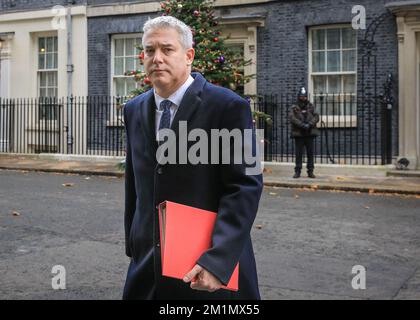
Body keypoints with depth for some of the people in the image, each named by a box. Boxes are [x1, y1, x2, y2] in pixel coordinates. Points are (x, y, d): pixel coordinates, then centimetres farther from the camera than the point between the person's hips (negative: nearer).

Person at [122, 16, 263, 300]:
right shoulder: (135, 110, 8)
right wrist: (133, 246, 13)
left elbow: (245, 187, -16)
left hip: (209, 268, -5)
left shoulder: (228, 106, -11)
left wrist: (218, 260, -23)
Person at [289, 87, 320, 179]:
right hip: (298, 134, -2)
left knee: (310, 153, 4)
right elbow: (292, 118, -12)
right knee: (298, 154, 2)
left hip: (310, 133, 2)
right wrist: (302, 125, -21)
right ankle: (297, 171, 8)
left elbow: (316, 117, 0)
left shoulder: (311, 106, 10)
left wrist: (309, 124, -18)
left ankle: (310, 171, 11)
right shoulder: (294, 108, 3)